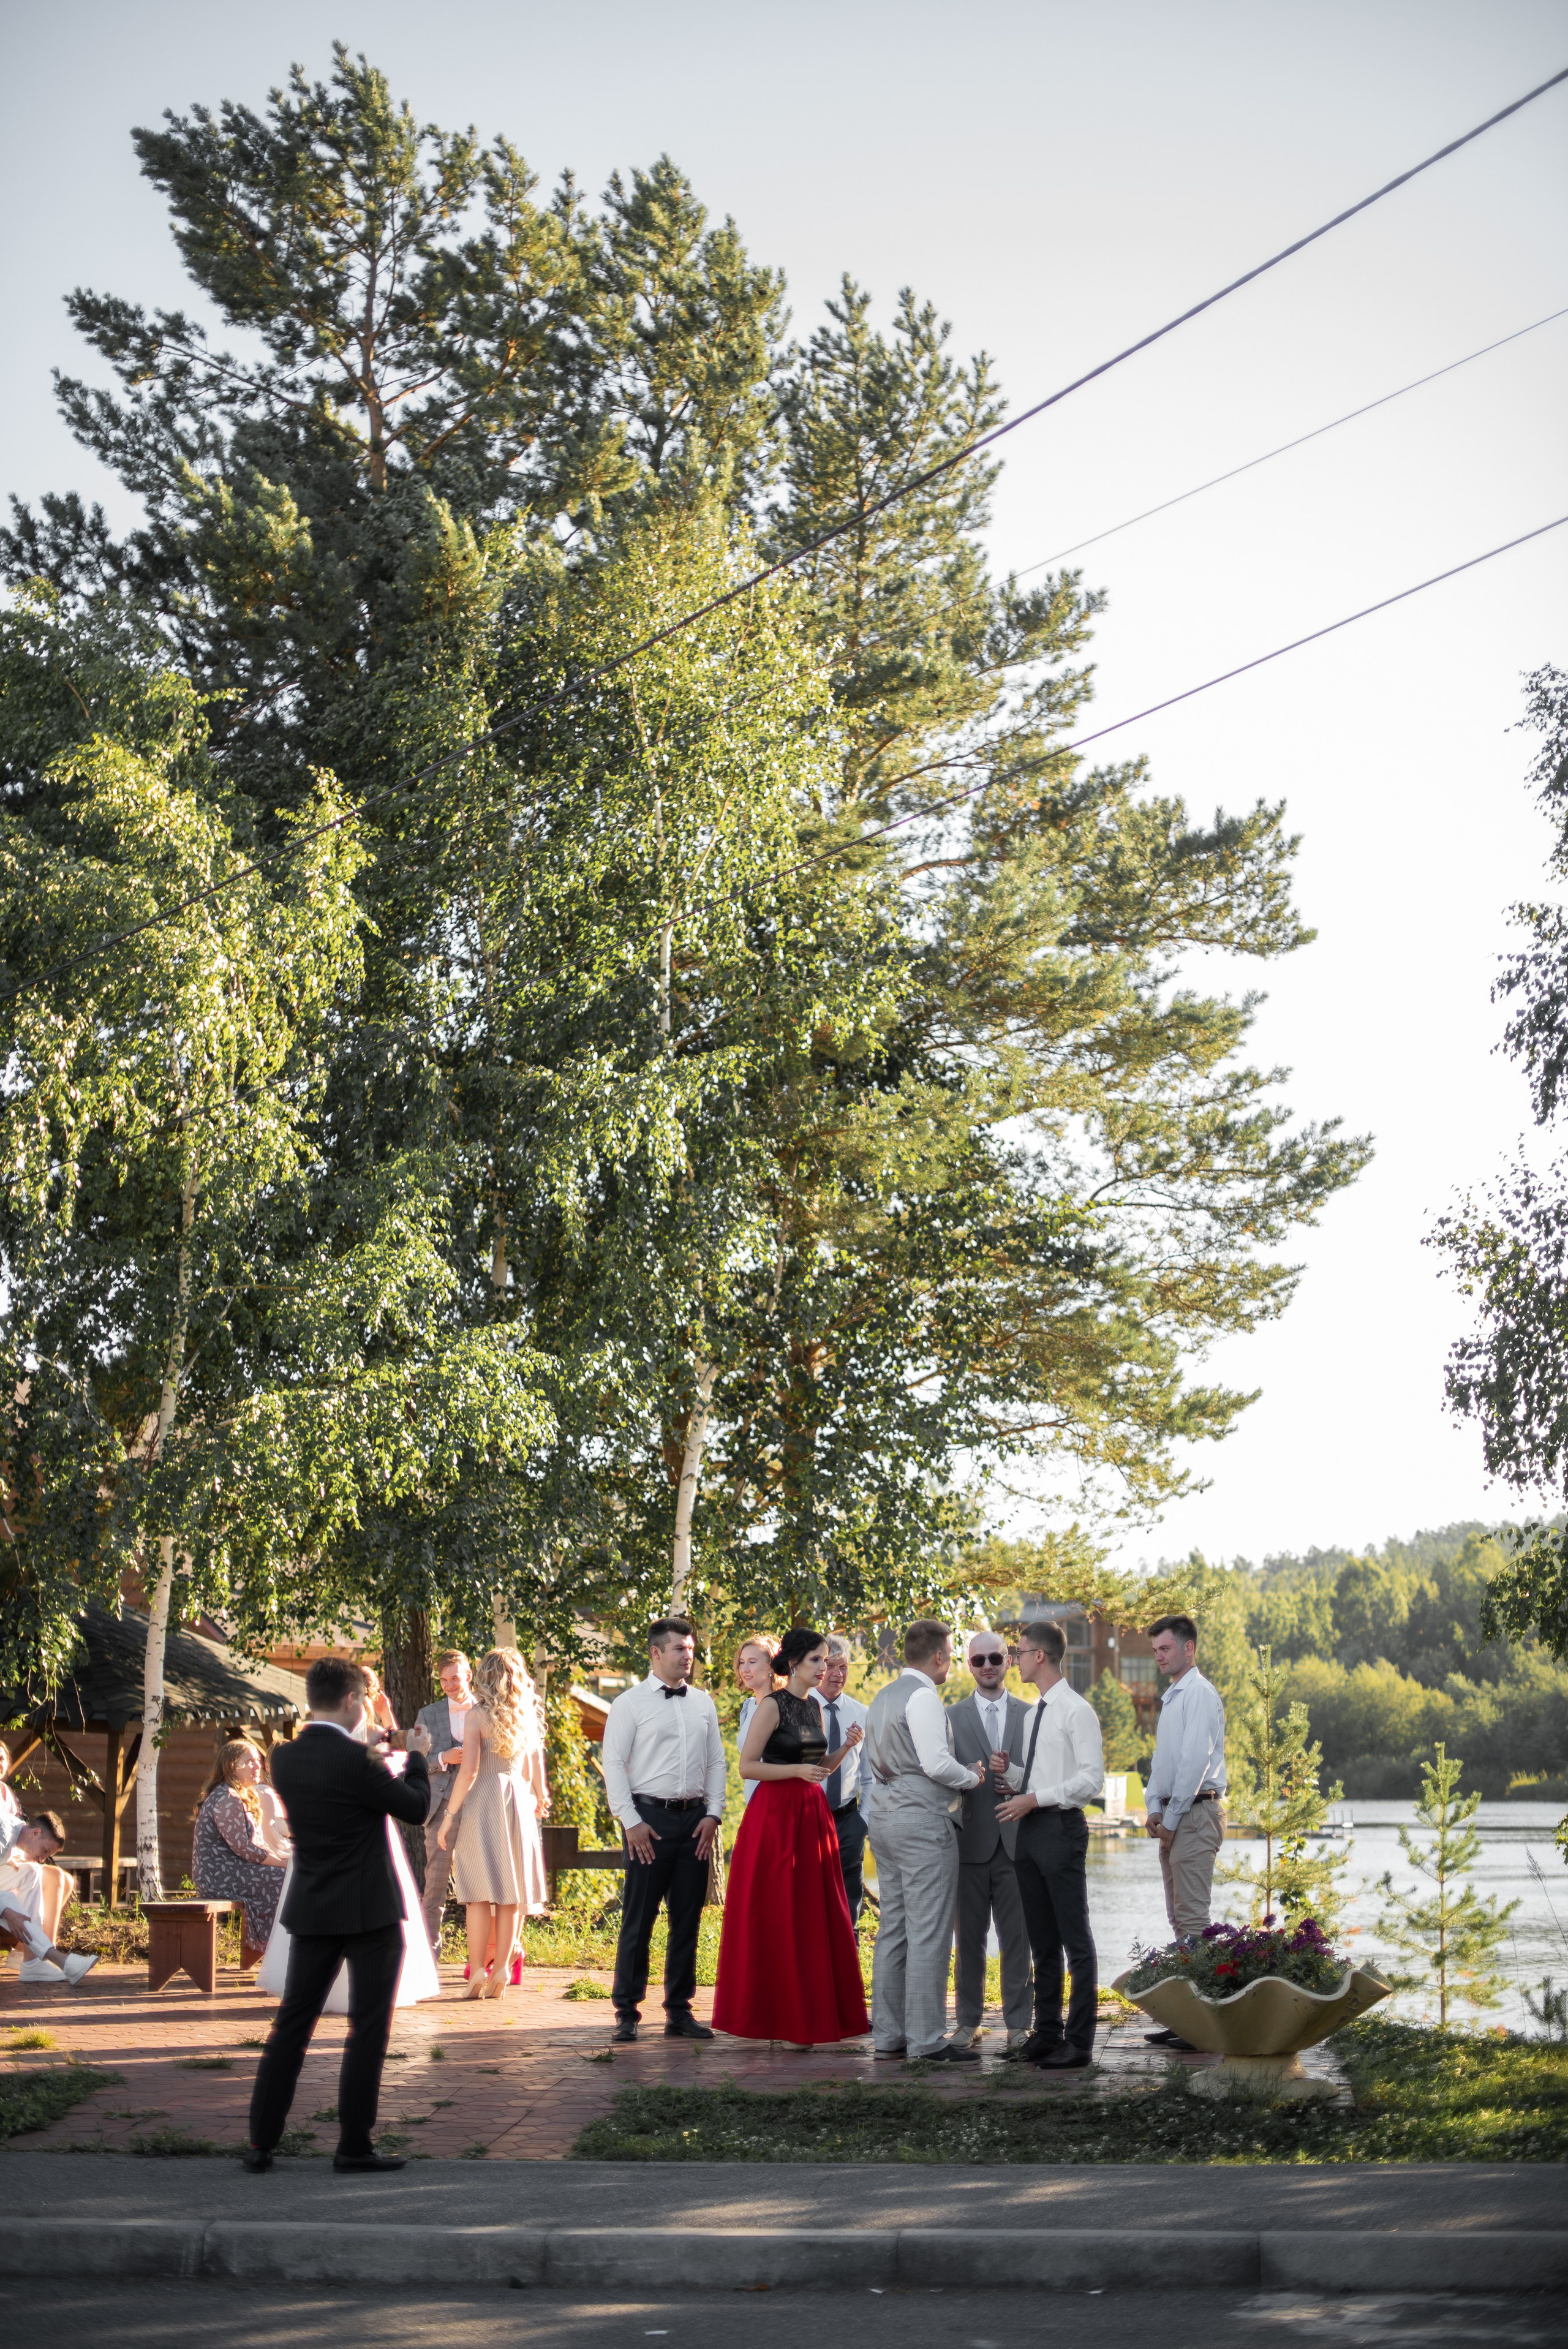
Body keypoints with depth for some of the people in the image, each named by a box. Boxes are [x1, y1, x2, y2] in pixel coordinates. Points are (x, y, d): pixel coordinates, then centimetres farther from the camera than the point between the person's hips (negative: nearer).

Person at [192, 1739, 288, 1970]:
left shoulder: (246, 1797, 19)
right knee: (285, 1881, -16)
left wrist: (281, 1860, 2)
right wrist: (282, 1863, -16)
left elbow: (258, 1843, 18)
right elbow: (242, 1848, -20)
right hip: (220, 1875, -10)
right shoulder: (226, 1799, -15)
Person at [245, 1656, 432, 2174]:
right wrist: (416, 1757, 7)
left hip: (312, 1912, 6)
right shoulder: (355, 1761, -19)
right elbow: (416, 1809, -9)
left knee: (292, 2023, 11)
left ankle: (261, 2142, 11)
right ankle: (354, 2146, 5)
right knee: (367, 2029, 3)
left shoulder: (284, 1759, 0)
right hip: (370, 1912, -6)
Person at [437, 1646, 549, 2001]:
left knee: (480, 1892, -2)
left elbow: (469, 1771, -13)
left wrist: (450, 1816, -8)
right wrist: (537, 1799, 30)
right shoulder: (529, 1716, 7)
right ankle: (501, 1967, 9)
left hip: (483, 1800, -4)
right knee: (510, 1891, 9)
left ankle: (478, 1971, -4)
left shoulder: (478, 1714, -7)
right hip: (520, 1804, 4)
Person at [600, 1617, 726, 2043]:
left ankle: (679, 2012, 15)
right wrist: (631, 1821, -11)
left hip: (695, 1820, 4)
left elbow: (717, 1761, 15)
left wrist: (713, 1814, 3)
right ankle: (626, 2014, 4)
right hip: (650, 1818, -4)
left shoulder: (703, 1703, 13)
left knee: (688, 1918, 7)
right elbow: (613, 1763, -4)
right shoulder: (630, 1703, 0)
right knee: (639, 1917, -3)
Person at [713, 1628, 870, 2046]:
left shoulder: (814, 1708, 13)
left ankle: (814, 2011, 13)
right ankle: (780, 2017, 5)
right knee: (778, 1916, -2)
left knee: (818, 1914, 6)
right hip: (776, 1816, -7)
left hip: (813, 1815, 7)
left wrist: (846, 1748, 3)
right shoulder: (772, 1706, -9)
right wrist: (797, 1770, -20)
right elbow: (747, 1767, -12)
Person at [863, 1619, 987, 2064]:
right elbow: (936, 1763, -20)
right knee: (928, 1933, -7)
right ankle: (927, 2039, -7)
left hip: (885, 1820, 10)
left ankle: (888, 2033, 13)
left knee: (893, 1929, 11)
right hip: (923, 1824, -10)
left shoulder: (882, 1697, 17)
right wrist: (972, 1776, -2)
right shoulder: (923, 1696, -13)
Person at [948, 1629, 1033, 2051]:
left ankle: (1018, 2023, 11)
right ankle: (968, 2022, 15)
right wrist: (952, 1826, -11)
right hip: (971, 1842, -1)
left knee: (1017, 1938, 3)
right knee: (970, 1939, 6)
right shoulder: (952, 1717, 4)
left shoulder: (1030, 1716, 8)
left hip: (1016, 1842, 1)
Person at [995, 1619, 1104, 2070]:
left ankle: (1079, 2042, -1)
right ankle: (1046, 2034, 20)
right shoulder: (1034, 1712, 17)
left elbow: (1091, 1778, -16)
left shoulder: (1076, 1711, -10)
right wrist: (1009, 1771, 3)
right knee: (1042, 1942, 13)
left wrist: (1035, 1799, -18)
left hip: (1061, 1829, -9)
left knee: (1076, 1940, -4)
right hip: (1030, 1830, 9)